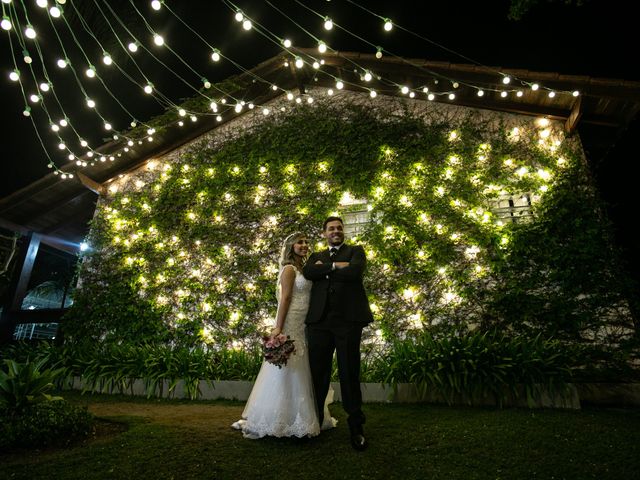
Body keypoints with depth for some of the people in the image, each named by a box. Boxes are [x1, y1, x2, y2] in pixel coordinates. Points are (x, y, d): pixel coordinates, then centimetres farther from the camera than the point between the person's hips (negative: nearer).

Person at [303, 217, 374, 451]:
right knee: (317, 374, 8)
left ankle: (356, 427, 19)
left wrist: (324, 270, -2)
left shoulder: (355, 251, 12)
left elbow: (355, 271, -10)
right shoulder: (316, 256, 21)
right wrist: (334, 266, -7)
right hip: (319, 320, 3)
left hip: (348, 319, -2)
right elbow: (308, 272, -2)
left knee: (349, 374, 4)